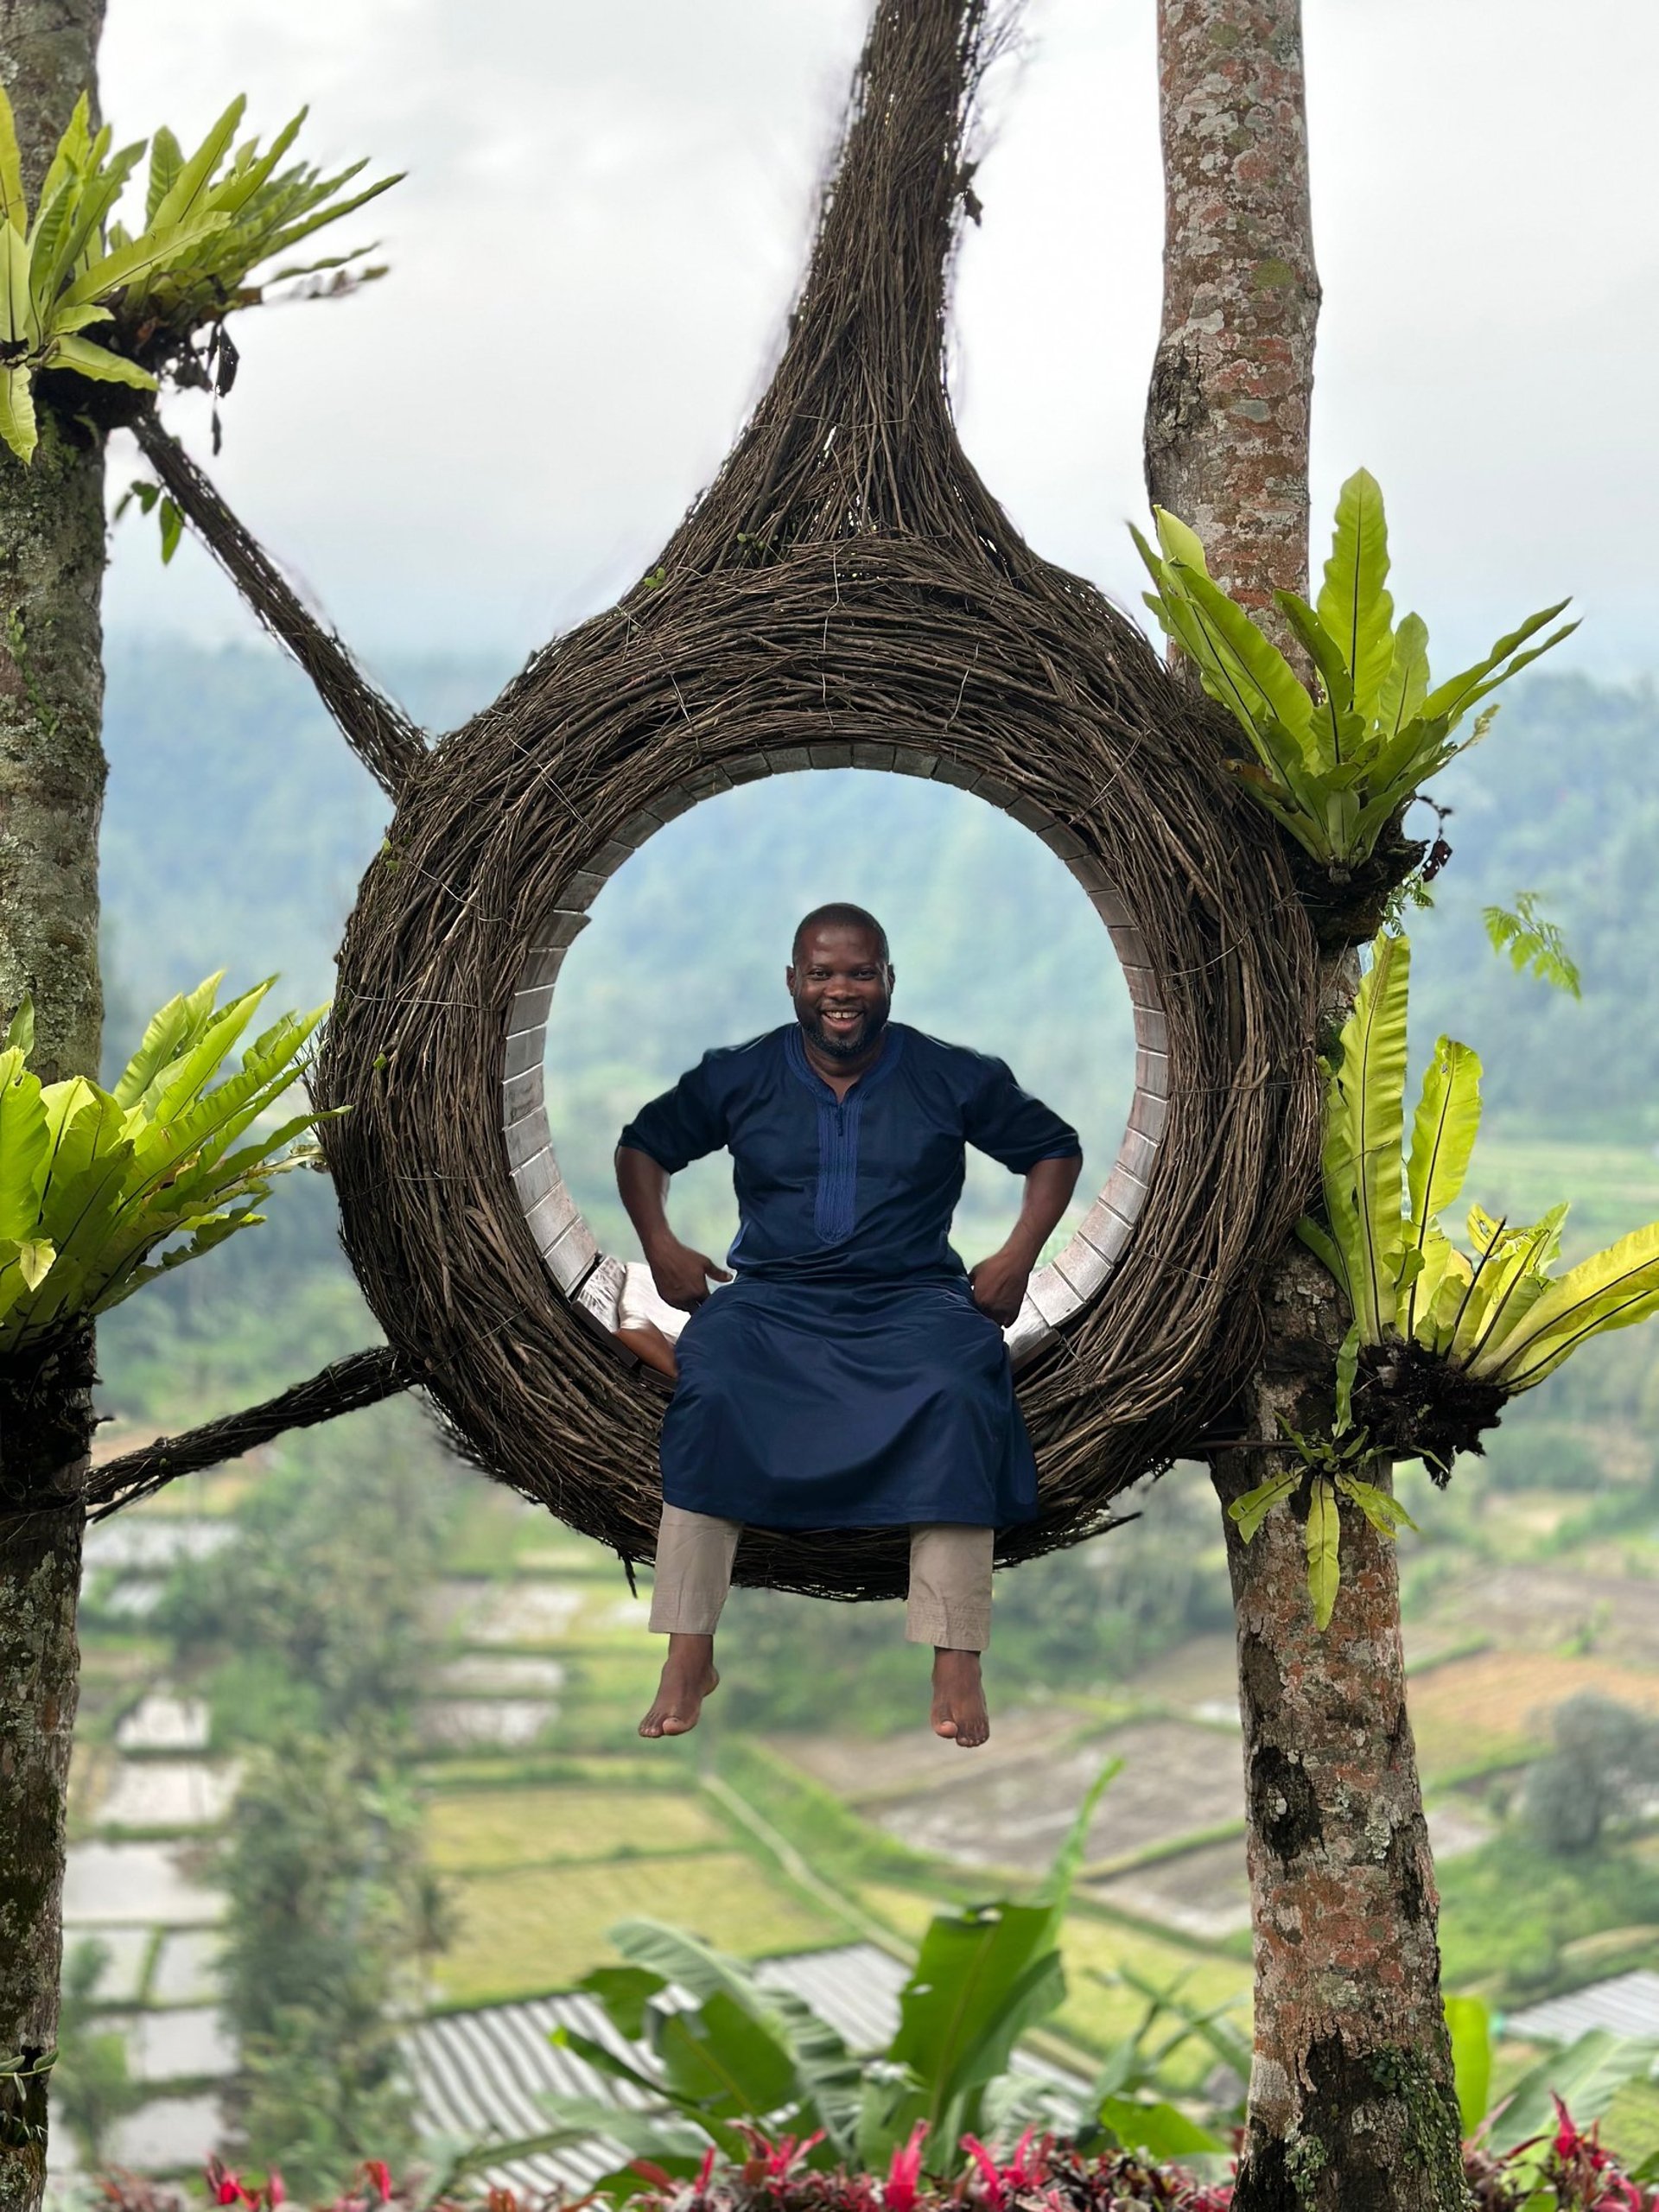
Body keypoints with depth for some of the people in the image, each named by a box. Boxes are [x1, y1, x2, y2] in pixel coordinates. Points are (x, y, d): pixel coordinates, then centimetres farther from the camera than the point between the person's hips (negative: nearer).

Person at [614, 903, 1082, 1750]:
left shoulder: (955, 1077, 6)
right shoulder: (738, 1076, 8)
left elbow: (1056, 1149, 14)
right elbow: (642, 1145, 20)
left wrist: (1019, 1254, 0)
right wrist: (660, 1245, 4)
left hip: (913, 1299, -1)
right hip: (771, 1298, 1)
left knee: (957, 1401, -35)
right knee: (708, 1398, -32)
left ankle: (957, 1665, -33)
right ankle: (688, 1657, -26)